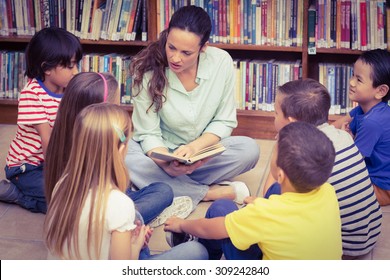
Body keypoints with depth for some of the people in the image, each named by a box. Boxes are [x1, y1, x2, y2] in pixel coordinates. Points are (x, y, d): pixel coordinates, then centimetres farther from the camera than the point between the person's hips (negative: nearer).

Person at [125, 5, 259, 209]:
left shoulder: (221, 62, -15)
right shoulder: (147, 71, -20)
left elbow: (224, 122, -7)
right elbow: (148, 133, -15)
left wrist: (194, 147, -25)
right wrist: (167, 163, -36)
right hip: (161, 152, -1)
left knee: (249, 149, -26)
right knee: (124, 158, -33)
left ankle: (173, 185, -19)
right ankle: (211, 193, -23)